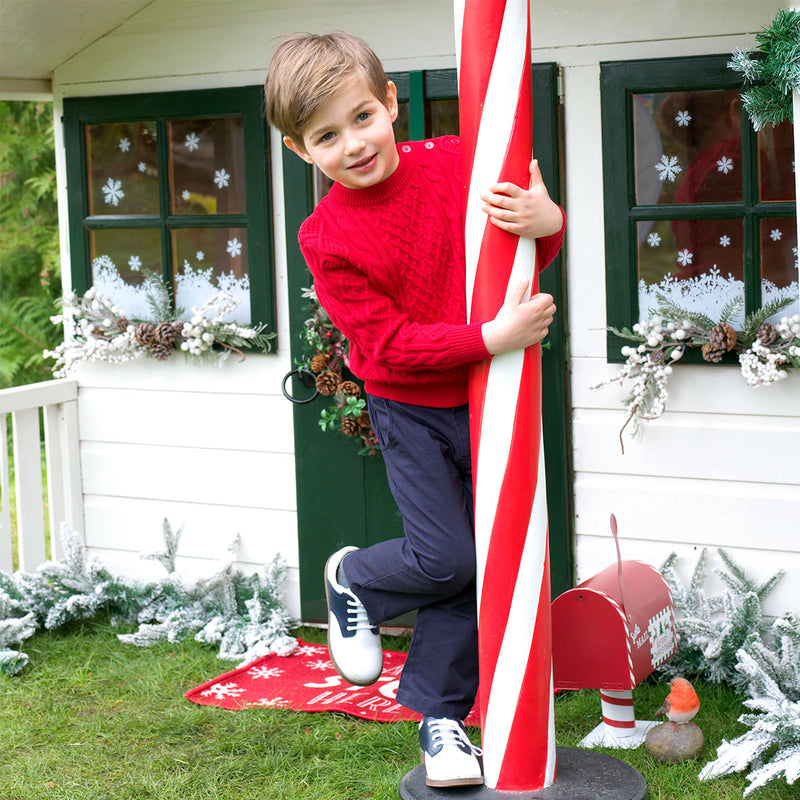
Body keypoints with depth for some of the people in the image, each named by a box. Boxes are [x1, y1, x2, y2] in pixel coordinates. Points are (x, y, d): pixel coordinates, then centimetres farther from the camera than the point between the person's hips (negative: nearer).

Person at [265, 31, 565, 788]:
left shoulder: (454, 163, -7)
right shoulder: (326, 238, -14)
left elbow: (526, 264, 3)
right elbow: (390, 343, -18)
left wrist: (547, 221, -21)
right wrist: (491, 337, -28)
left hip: (487, 402, 3)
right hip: (410, 412, -3)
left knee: (480, 564, 5)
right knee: (446, 558, -12)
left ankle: (438, 711, 22)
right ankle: (352, 581, 22)